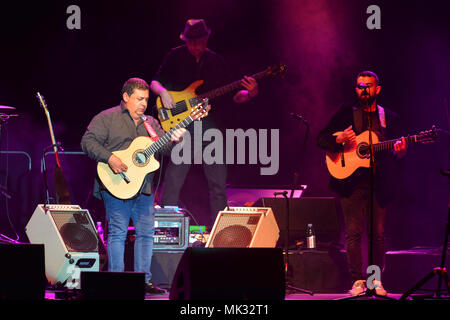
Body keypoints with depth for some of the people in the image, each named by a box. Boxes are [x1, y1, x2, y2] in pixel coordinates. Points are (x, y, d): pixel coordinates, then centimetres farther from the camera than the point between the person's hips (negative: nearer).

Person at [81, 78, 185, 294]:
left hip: (144, 187, 6)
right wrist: (109, 158, -20)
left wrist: (174, 140, -11)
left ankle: (143, 280, 11)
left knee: (146, 232, 5)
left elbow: (163, 148, 11)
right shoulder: (108, 118, 0)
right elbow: (88, 141, -8)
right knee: (118, 232, -7)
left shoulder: (151, 123, 18)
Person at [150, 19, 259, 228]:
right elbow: (154, 83, 8)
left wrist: (249, 94, -6)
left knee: (218, 182, 2)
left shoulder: (216, 61, 12)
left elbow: (232, 96, 13)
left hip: (209, 124, 3)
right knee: (173, 181, -9)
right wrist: (163, 92, -13)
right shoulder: (175, 57, 3)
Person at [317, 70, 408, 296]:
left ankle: (376, 280, 11)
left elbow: (395, 159, 10)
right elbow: (321, 139, 5)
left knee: (378, 233, 1)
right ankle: (358, 282, -1)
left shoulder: (390, 118, 12)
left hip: (378, 183, 1)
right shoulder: (345, 114, 9)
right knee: (353, 232, -5)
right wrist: (339, 139, -15)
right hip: (352, 182, -1)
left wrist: (400, 152, -14)